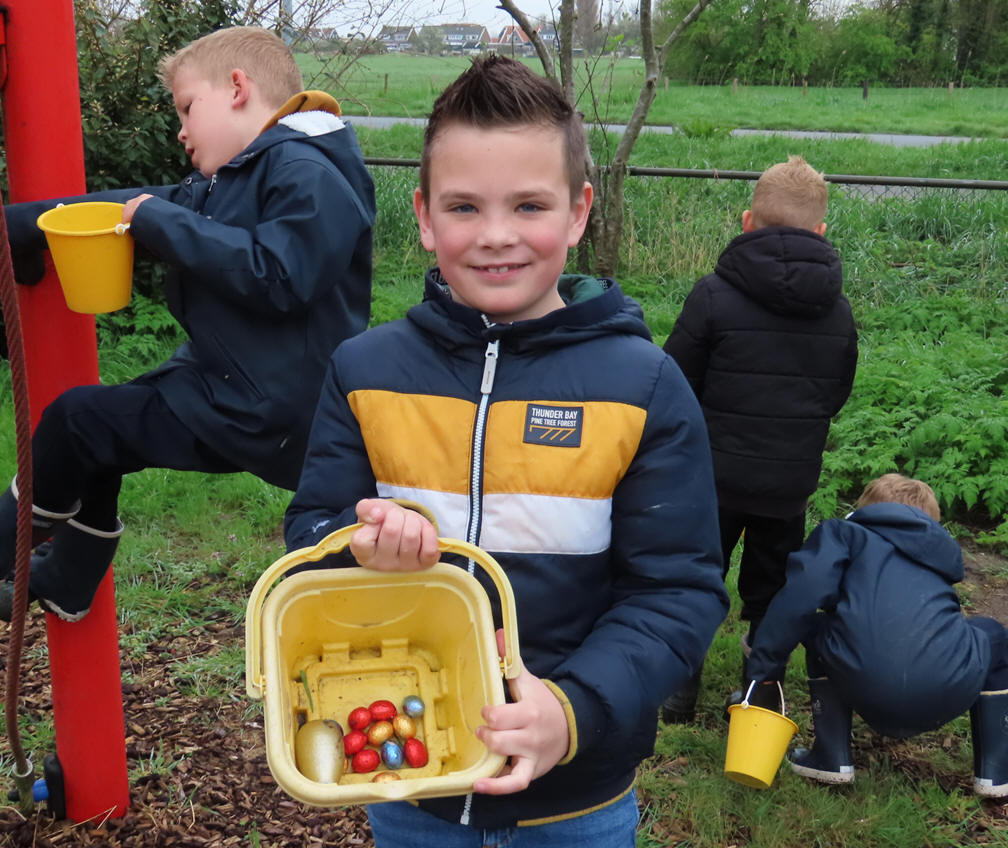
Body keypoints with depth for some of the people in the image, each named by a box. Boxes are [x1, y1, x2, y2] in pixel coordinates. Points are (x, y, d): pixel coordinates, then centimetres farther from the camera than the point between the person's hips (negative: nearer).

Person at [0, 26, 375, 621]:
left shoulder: (308, 174, -18)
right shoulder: (232, 178, 14)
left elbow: (277, 276, -31)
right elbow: (131, 207, 16)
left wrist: (162, 221, -21)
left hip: (260, 410, -10)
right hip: (227, 388, 10)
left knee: (79, 421, -4)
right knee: (96, 446, 21)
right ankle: (62, 585, 41)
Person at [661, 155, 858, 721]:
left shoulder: (715, 295, -16)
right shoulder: (838, 309, -1)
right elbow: (838, 395, 10)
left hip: (716, 476, -3)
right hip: (793, 479, 3)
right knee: (773, 592, 18)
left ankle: (679, 695, 25)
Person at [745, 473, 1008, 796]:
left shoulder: (846, 532, 20)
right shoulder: (941, 549, 33)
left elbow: (803, 593, 1)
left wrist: (763, 666, 6)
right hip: (949, 696, 3)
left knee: (817, 631, 30)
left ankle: (832, 757, 22)